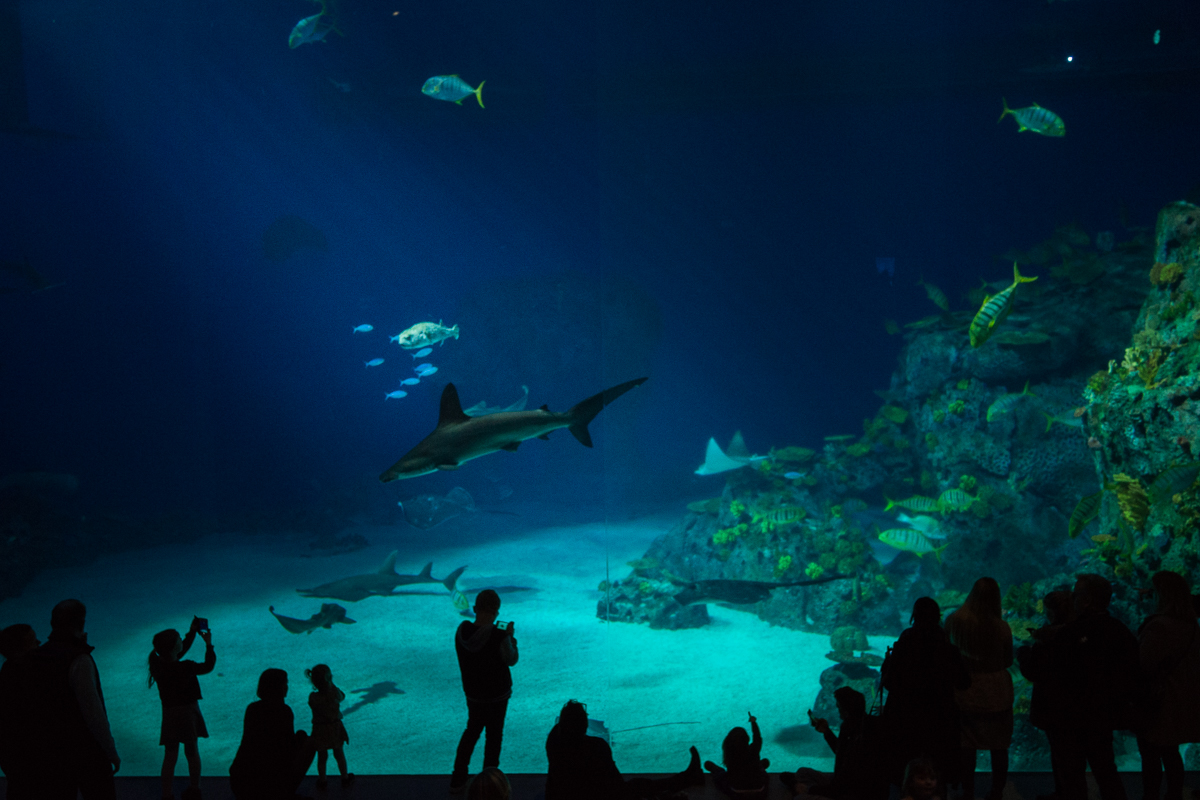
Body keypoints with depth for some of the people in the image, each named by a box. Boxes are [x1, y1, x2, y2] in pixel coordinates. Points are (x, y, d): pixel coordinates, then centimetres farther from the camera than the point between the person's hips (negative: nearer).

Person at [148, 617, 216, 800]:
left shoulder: (157, 663, -8)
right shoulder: (186, 668, -25)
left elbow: (180, 651, 9)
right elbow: (208, 666, -9)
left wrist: (192, 632, 11)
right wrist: (209, 644, 1)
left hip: (169, 713, 4)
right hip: (188, 711, -4)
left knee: (170, 756, 10)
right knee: (192, 751, 16)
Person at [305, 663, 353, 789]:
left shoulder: (313, 697, -23)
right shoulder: (335, 693, -20)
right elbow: (342, 696, 2)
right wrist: (331, 685, 2)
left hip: (320, 731, -1)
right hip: (335, 728, 1)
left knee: (322, 757, 18)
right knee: (339, 754, 20)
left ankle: (322, 781, 32)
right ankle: (345, 778, 35)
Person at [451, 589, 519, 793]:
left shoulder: (462, 631, -15)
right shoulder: (499, 637, -29)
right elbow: (511, 660, -11)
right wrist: (510, 636, 3)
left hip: (472, 693, 4)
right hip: (497, 694, -4)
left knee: (472, 731, 24)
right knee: (494, 736, 14)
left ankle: (457, 780, 28)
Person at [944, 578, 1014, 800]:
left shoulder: (954, 621, -14)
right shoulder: (1001, 628, -18)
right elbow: (1008, 661, -4)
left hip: (966, 693, 1)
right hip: (996, 693, -1)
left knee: (967, 747, 13)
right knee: (999, 747, 15)